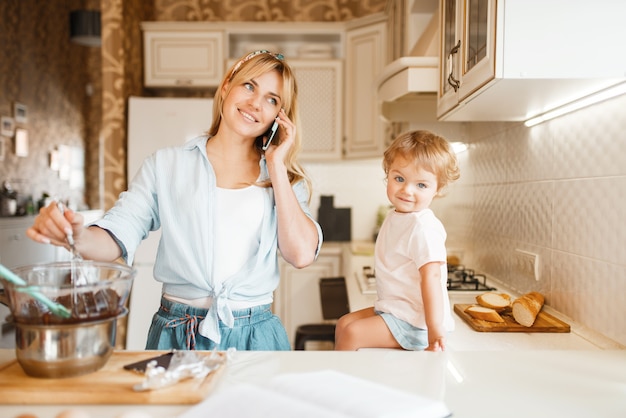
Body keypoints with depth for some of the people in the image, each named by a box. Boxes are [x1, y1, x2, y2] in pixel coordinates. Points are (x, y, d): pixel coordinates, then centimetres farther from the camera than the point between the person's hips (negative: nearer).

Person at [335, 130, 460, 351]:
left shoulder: (423, 227, -22)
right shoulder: (395, 216, 8)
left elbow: (431, 276, -29)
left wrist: (434, 330, -32)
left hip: (414, 322, -10)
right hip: (392, 309, 10)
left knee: (352, 333, -16)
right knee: (343, 323, 13)